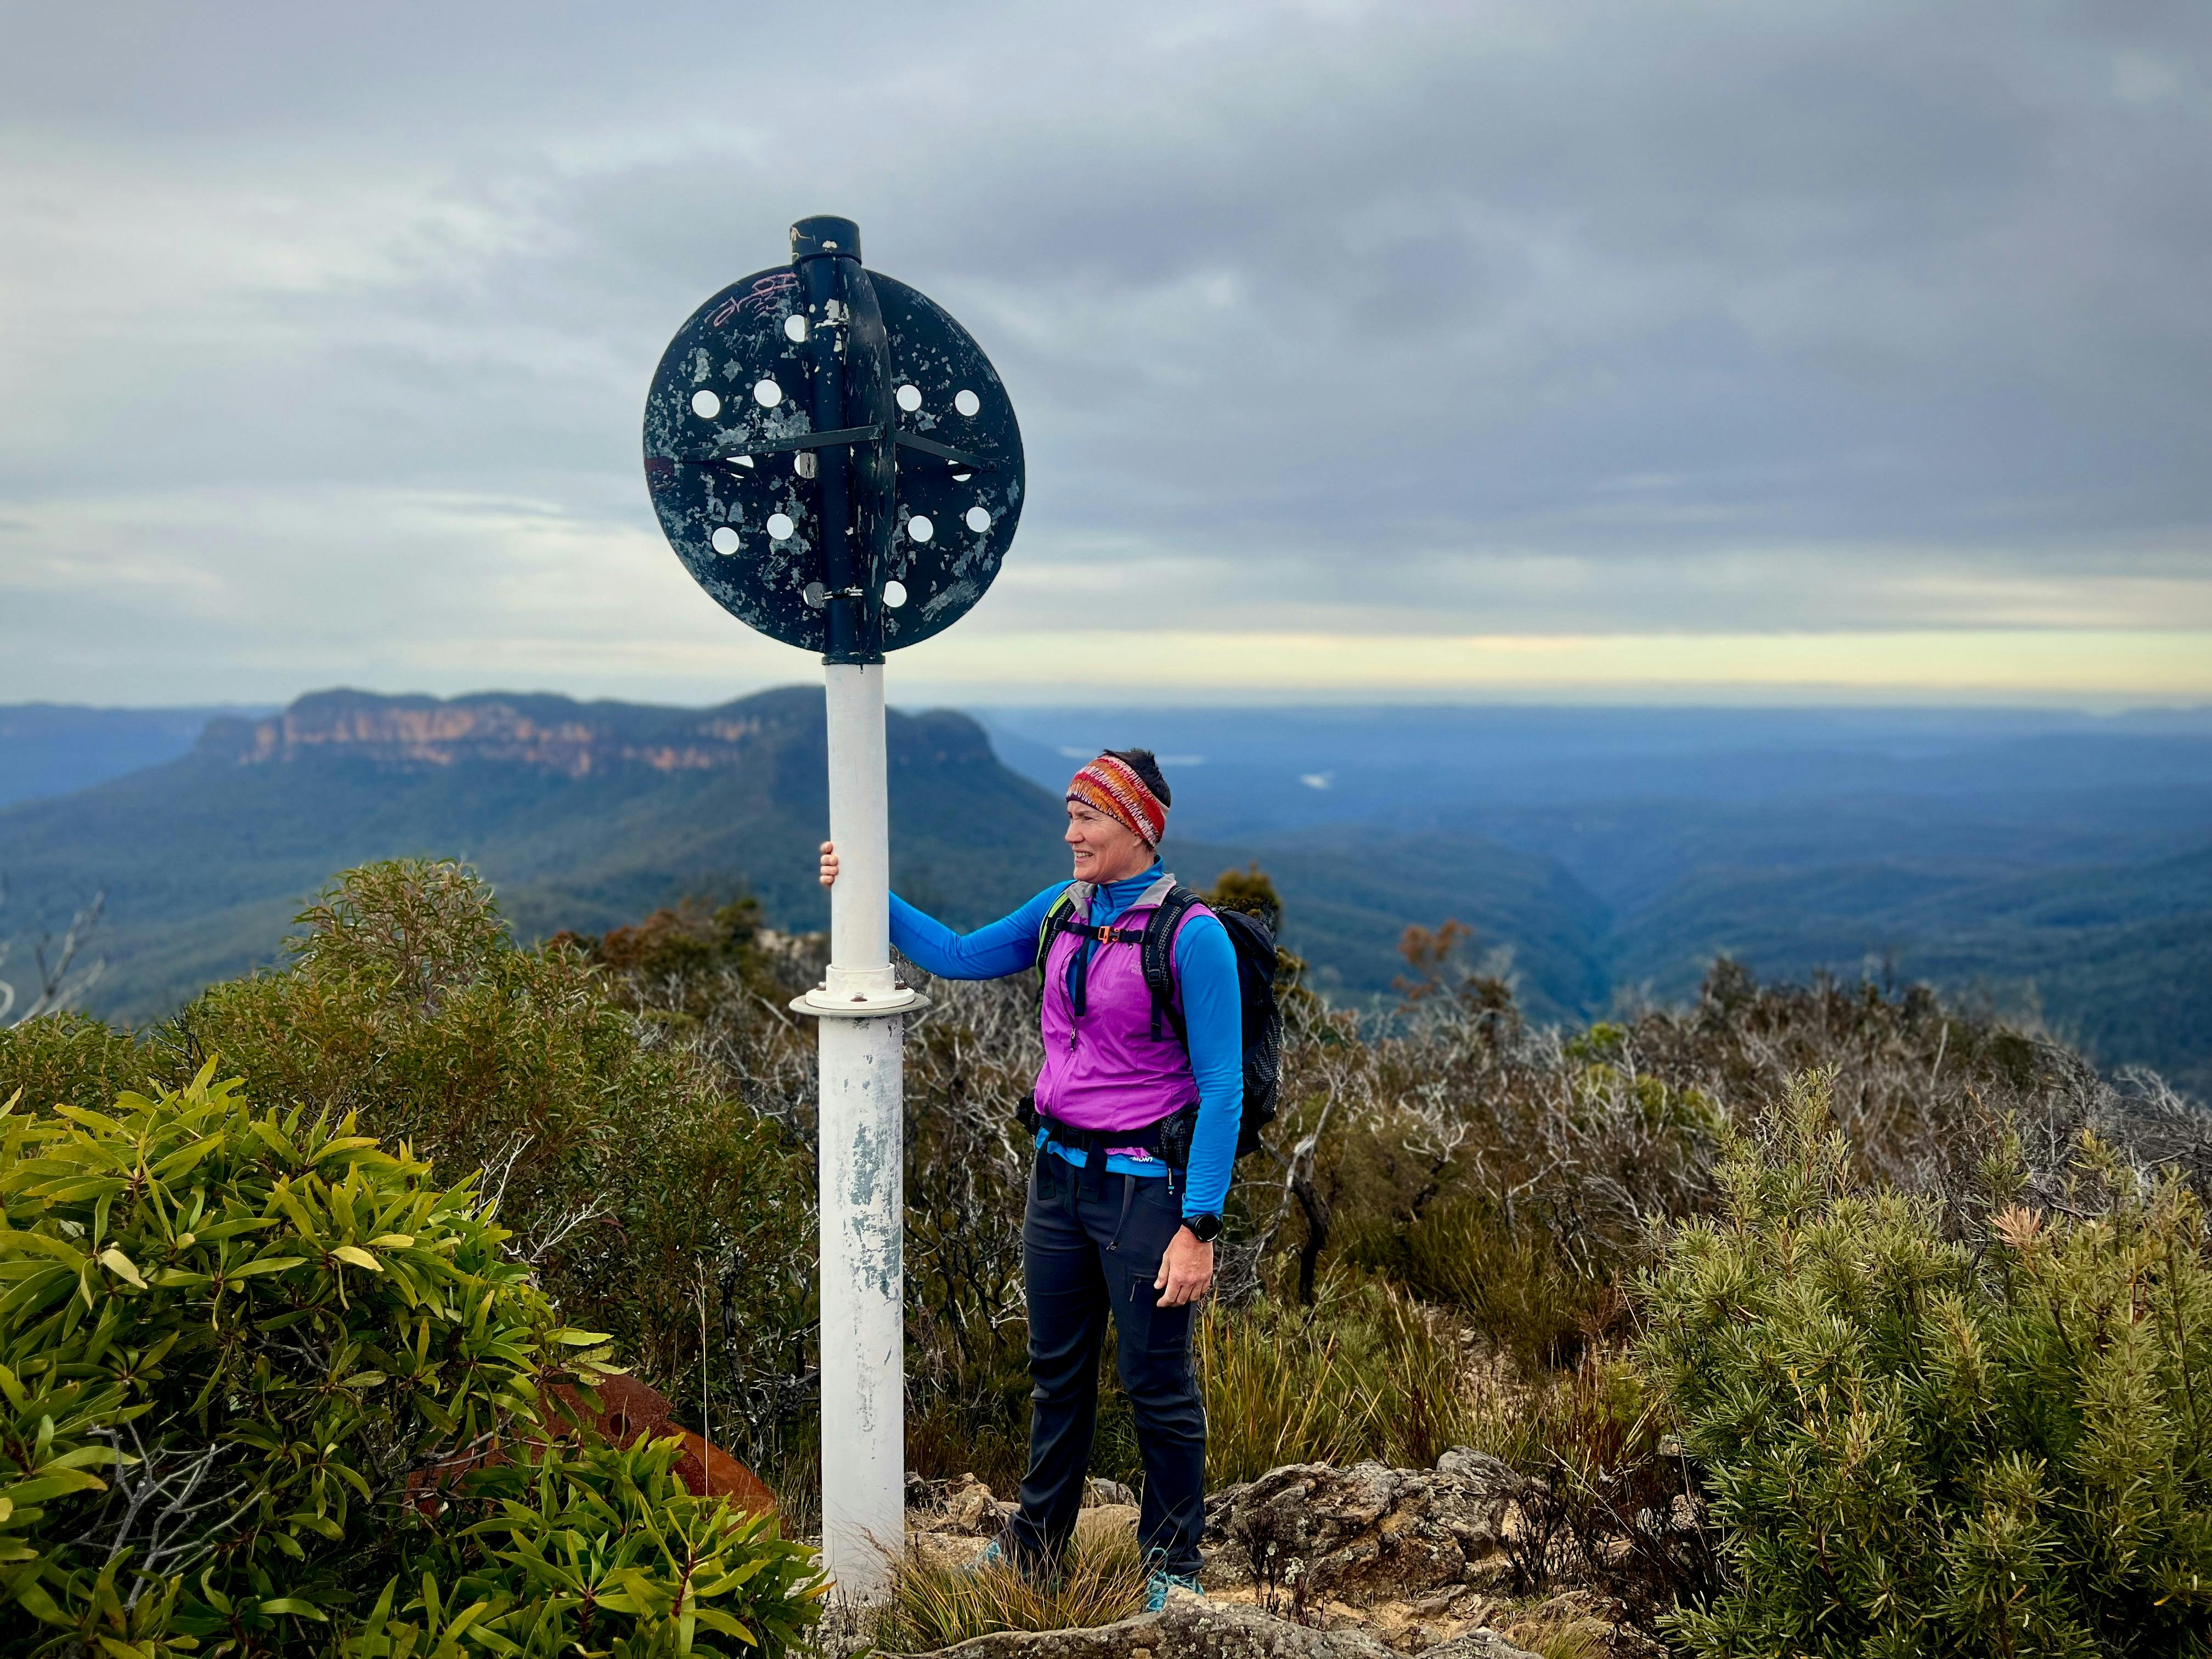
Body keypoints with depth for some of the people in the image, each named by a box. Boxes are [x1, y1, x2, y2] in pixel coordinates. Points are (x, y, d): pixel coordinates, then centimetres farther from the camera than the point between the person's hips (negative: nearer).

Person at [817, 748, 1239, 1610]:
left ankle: (1172, 1566, 29)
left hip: (1144, 1183, -6)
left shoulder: (1192, 936, -17)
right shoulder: (1064, 911, 3)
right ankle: (1035, 1546, 38)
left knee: (1157, 1386, 8)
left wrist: (1199, 1229, -19)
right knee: (1056, 1371, 20)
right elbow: (960, 957, 17)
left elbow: (1222, 1089, -17)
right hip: (1059, 1172, 6)